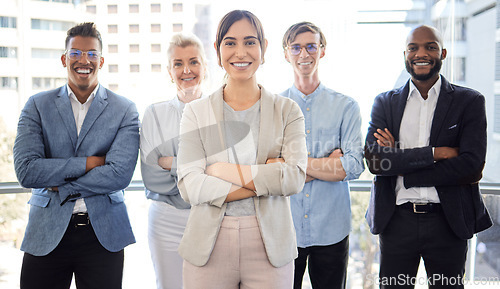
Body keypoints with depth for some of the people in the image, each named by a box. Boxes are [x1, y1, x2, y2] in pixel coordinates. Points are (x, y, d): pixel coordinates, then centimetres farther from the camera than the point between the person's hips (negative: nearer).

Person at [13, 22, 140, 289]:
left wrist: (60, 187, -9)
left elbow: (120, 174, -12)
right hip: (46, 234, 1)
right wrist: (88, 163, -13)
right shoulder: (37, 106, 3)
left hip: (104, 234, 0)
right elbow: (26, 171, -9)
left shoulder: (125, 110, 0)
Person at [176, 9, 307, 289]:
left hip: (270, 245, 0)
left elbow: (295, 177, -9)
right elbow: (189, 186, -8)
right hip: (209, 246, 0)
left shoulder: (287, 110, 4)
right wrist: (266, 180, -12)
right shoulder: (196, 112, 4)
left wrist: (224, 171, -11)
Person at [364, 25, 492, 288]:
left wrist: (401, 168, -12)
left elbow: (471, 166, -12)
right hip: (396, 221, 1)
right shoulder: (385, 103, 5)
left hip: (449, 223, -1)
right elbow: (374, 160, -9)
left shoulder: (469, 102, 1)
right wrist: (434, 153, -16)